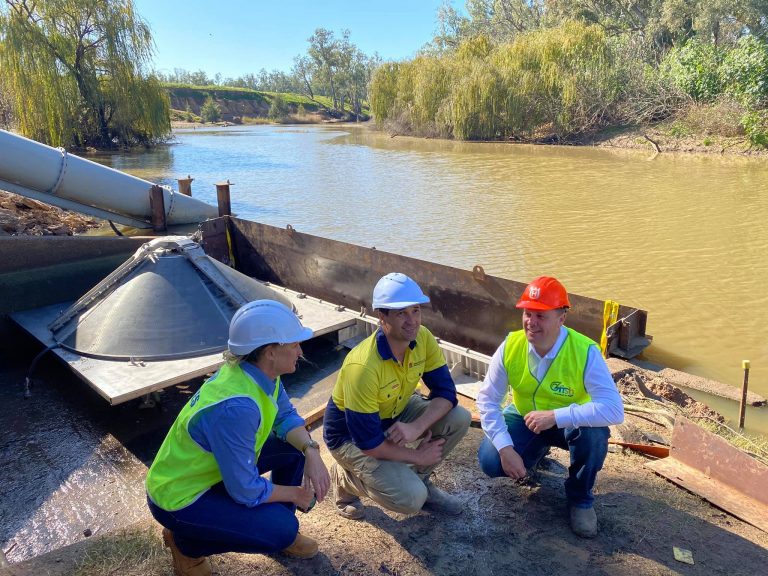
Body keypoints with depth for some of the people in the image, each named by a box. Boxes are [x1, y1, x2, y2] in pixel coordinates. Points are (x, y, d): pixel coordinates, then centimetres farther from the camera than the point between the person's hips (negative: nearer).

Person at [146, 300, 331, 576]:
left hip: (210, 466, 9)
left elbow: (285, 416, 2)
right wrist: (297, 494, -12)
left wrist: (311, 451, -17)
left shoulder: (259, 373, -12)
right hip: (178, 496, -8)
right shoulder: (237, 407, -37)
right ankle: (186, 542, 4)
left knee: (295, 445, 1)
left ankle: (282, 532, 20)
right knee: (282, 527, -18)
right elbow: (246, 490, -29)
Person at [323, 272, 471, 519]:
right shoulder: (363, 367, -35)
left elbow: (446, 392, -12)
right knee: (411, 499, -21)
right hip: (351, 436, -6)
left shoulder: (423, 339, -17)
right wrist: (417, 455, -16)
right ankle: (346, 477, 7)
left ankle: (418, 478, 11)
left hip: (395, 414, 6)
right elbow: (367, 442, -28)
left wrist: (417, 427, -29)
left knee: (459, 418, -14)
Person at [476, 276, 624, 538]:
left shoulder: (585, 352, -29)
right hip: (525, 419, 2)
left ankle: (580, 498, -3)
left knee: (594, 432, -35)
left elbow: (614, 410, -36)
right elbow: (487, 399, -16)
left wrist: (556, 416, -41)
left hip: (569, 425, -2)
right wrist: (505, 447, -26)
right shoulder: (510, 346, -21)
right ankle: (538, 451, 18)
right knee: (490, 462, -18)